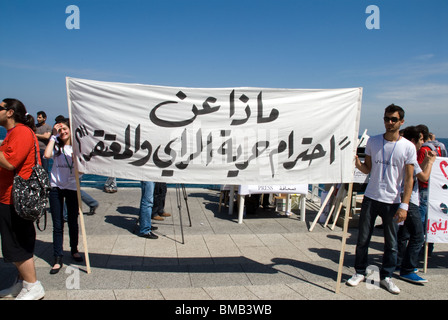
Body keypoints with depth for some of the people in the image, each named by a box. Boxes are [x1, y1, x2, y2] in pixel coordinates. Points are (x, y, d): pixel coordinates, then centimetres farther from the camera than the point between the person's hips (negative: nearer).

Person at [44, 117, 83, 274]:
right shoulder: (56, 146, 3)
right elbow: (47, 155, -20)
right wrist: (53, 136, -11)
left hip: (72, 187, 0)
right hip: (56, 188, 0)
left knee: (73, 223, 11)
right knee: (57, 225, 2)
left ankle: (74, 250, 32)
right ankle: (58, 258, 7)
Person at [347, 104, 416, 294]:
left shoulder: (408, 147, -3)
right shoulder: (373, 142, 4)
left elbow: (409, 179, -4)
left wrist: (404, 205, -11)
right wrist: (358, 164, -13)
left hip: (392, 201, -1)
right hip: (371, 198, 2)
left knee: (391, 243, 8)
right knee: (363, 239, 7)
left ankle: (386, 277, 25)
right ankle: (360, 272, 24)